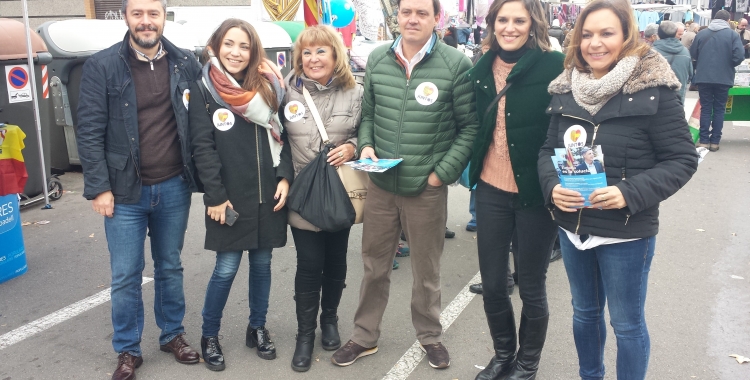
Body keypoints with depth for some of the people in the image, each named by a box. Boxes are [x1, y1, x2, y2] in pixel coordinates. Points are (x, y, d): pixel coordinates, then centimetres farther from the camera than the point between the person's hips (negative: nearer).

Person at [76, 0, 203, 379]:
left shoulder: (186, 64, 1)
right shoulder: (102, 66, -6)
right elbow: (89, 132, -7)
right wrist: (99, 188, -10)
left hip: (174, 188, 2)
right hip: (125, 191, -2)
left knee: (170, 267, 16)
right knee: (126, 276, 6)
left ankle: (172, 335, 33)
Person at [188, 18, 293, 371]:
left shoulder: (267, 86, 8)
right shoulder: (202, 90, -3)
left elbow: (282, 136, 9)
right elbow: (202, 147, -8)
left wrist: (285, 178, -3)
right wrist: (216, 196, -13)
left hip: (268, 194, 4)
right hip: (230, 197, -4)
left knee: (262, 263, 11)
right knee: (226, 268, -1)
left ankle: (257, 329, 28)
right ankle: (209, 337, 18)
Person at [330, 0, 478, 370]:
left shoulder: (456, 64, -9)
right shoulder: (377, 60, 3)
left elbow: (470, 126, -6)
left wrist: (444, 172, -12)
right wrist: (365, 145, -5)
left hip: (428, 189, -3)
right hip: (380, 185, 3)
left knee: (426, 271, 14)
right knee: (374, 266, 16)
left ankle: (430, 336, 35)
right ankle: (364, 336, 33)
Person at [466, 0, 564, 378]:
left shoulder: (553, 66, -10)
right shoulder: (482, 69, 5)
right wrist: (472, 169, 8)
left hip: (535, 192, -4)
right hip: (491, 190, 4)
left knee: (531, 287, 9)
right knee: (491, 282, 12)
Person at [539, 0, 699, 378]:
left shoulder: (653, 89, -13)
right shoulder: (565, 89, 1)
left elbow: (682, 159, -11)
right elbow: (548, 149, 6)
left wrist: (630, 194, -24)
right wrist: (552, 187, -14)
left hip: (626, 231, -5)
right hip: (572, 225, 5)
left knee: (627, 323, 11)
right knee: (584, 311, 22)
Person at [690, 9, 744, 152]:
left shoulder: (701, 34, 2)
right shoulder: (733, 35, -4)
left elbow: (693, 54, 8)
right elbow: (739, 56, -11)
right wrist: (729, 64, 8)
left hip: (703, 77, 1)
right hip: (723, 78, -1)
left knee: (705, 109, 8)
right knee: (719, 109, 8)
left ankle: (704, 140, 4)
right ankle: (715, 141, 7)